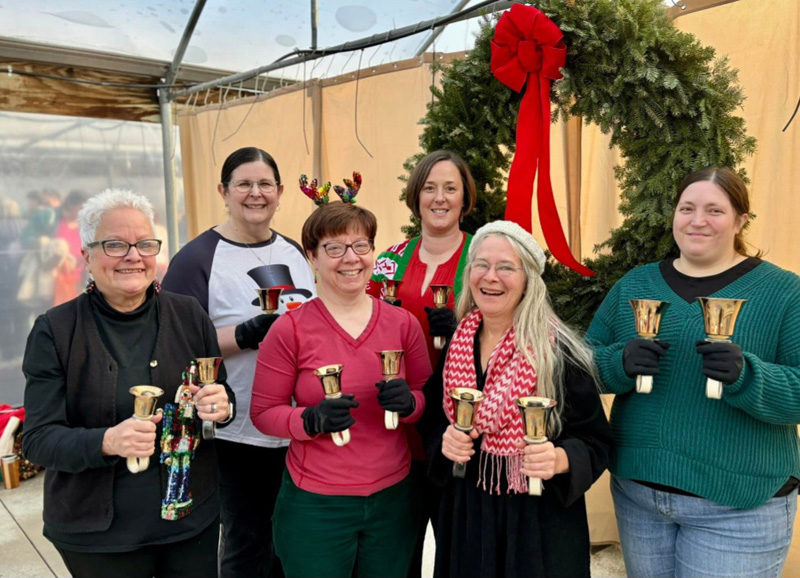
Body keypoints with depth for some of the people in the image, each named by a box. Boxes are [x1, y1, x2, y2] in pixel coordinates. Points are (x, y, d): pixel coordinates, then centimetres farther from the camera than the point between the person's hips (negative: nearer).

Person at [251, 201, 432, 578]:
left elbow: (428, 399, 7)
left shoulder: (403, 323, -2)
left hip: (393, 497, 3)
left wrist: (408, 403, -15)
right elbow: (263, 413, -5)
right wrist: (311, 420, -23)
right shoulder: (290, 329, -11)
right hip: (315, 504, -3)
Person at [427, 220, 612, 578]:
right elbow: (434, 424, 10)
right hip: (465, 517, 4)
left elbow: (596, 442, -9)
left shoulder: (558, 351, -14)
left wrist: (559, 460, -28)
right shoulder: (453, 347, -1)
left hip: (539, 522, -3)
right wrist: (444, 441, -11)